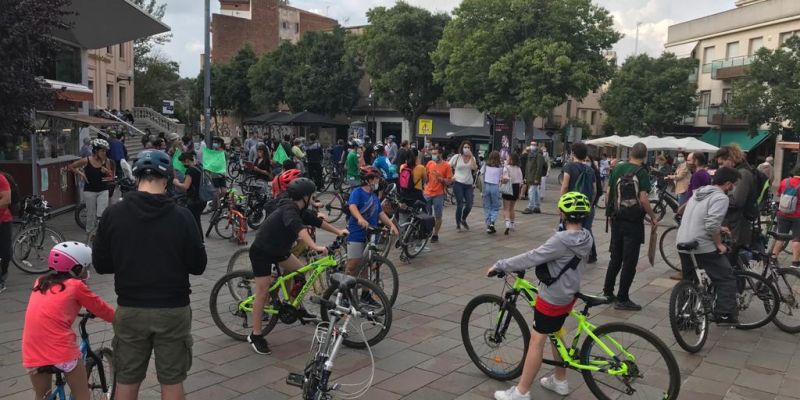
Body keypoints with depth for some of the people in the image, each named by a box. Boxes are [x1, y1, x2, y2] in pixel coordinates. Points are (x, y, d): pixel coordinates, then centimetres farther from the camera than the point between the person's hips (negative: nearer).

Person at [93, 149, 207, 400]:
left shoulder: (113, 214, -6)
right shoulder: (182, 216, -12)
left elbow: (100, 264, 1)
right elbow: (198, 266, -6)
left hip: (130, 310, 2)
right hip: (172, 310, -2)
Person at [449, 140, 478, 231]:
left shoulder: (472, 158, 8)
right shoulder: (456, 157, 0)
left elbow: (474, 168, -11)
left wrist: (471, 155, -13)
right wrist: (452, 176, -11)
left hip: (469, 184, 3)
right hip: (458, 184, -3)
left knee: (469, 205, 1)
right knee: (460, 205, -2)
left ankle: (463, 220, 29)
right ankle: (458, 224, 15)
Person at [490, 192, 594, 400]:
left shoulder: (561, 240, -28)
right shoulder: (586, 238, -2)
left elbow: (531, 258, -25)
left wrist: (500, 265, -17)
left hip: (551, 297, -8)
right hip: (568, 294, 9)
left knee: (537, 341, -1)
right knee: (555, 334, 25)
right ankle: (560, 381, 38)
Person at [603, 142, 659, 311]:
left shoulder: (617, 168, 4)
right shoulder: (642, 173, -12)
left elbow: (608, 193, 7)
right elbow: (643, 199, -19)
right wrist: (653, 217, -5)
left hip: (616, 220, 6)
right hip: (633, 222, -6)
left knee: (615, 257, 18)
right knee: (629, 261, 1)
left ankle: (608, 292, 24)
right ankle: (622, 299, 4)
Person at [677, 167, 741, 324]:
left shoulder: (699, 193, 14)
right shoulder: (720, 197, -13)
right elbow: (711, 225, -25)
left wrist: (719, 229, 27)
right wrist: (719, 244, -11)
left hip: (683, 245, 8)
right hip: (703, 248, -8)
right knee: (726, 279, 4)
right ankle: (724, 314, 0)